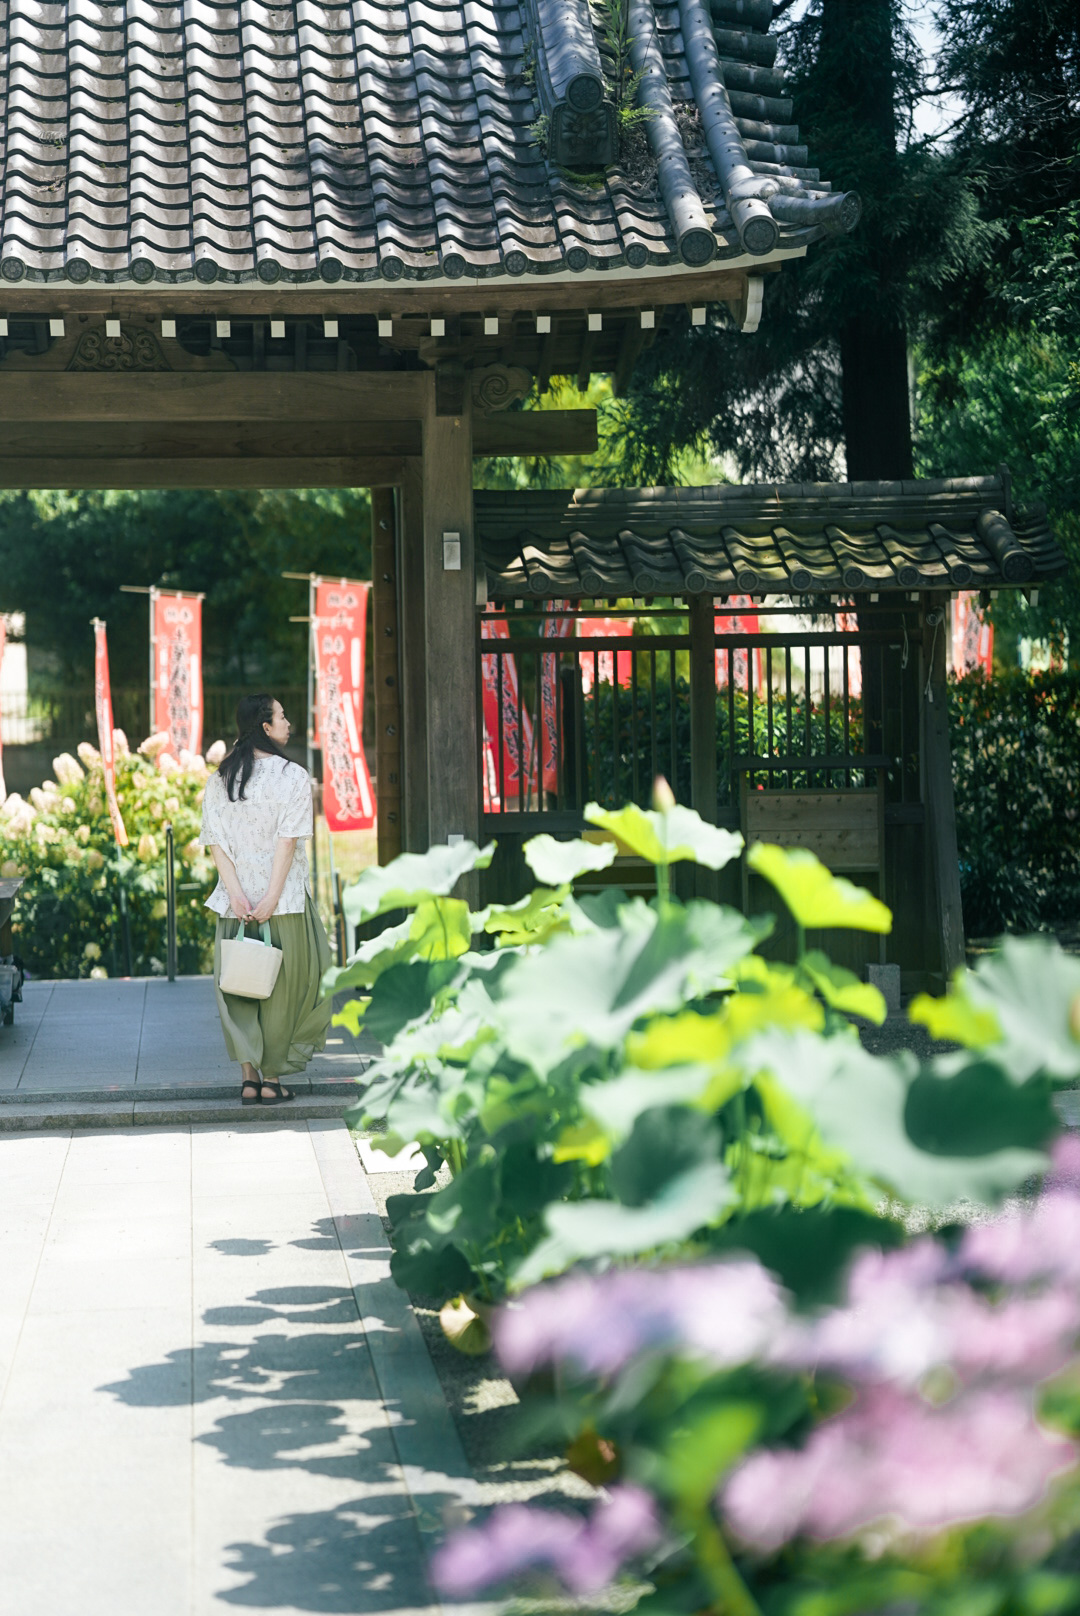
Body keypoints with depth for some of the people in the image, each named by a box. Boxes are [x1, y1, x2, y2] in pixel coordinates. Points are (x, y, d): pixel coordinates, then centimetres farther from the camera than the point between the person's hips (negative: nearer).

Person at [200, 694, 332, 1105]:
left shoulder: (218, 779, 5)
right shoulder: (293, 776, -7)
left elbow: (214, 841, -2)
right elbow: (288, 841, -15)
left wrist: (236, 893, -7)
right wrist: (271, 898, -16)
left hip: (236, 900, 4)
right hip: (284, 898, -4)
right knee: (283, 985, 7)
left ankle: (249, 1076, 4)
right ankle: (272, 1078, 11)